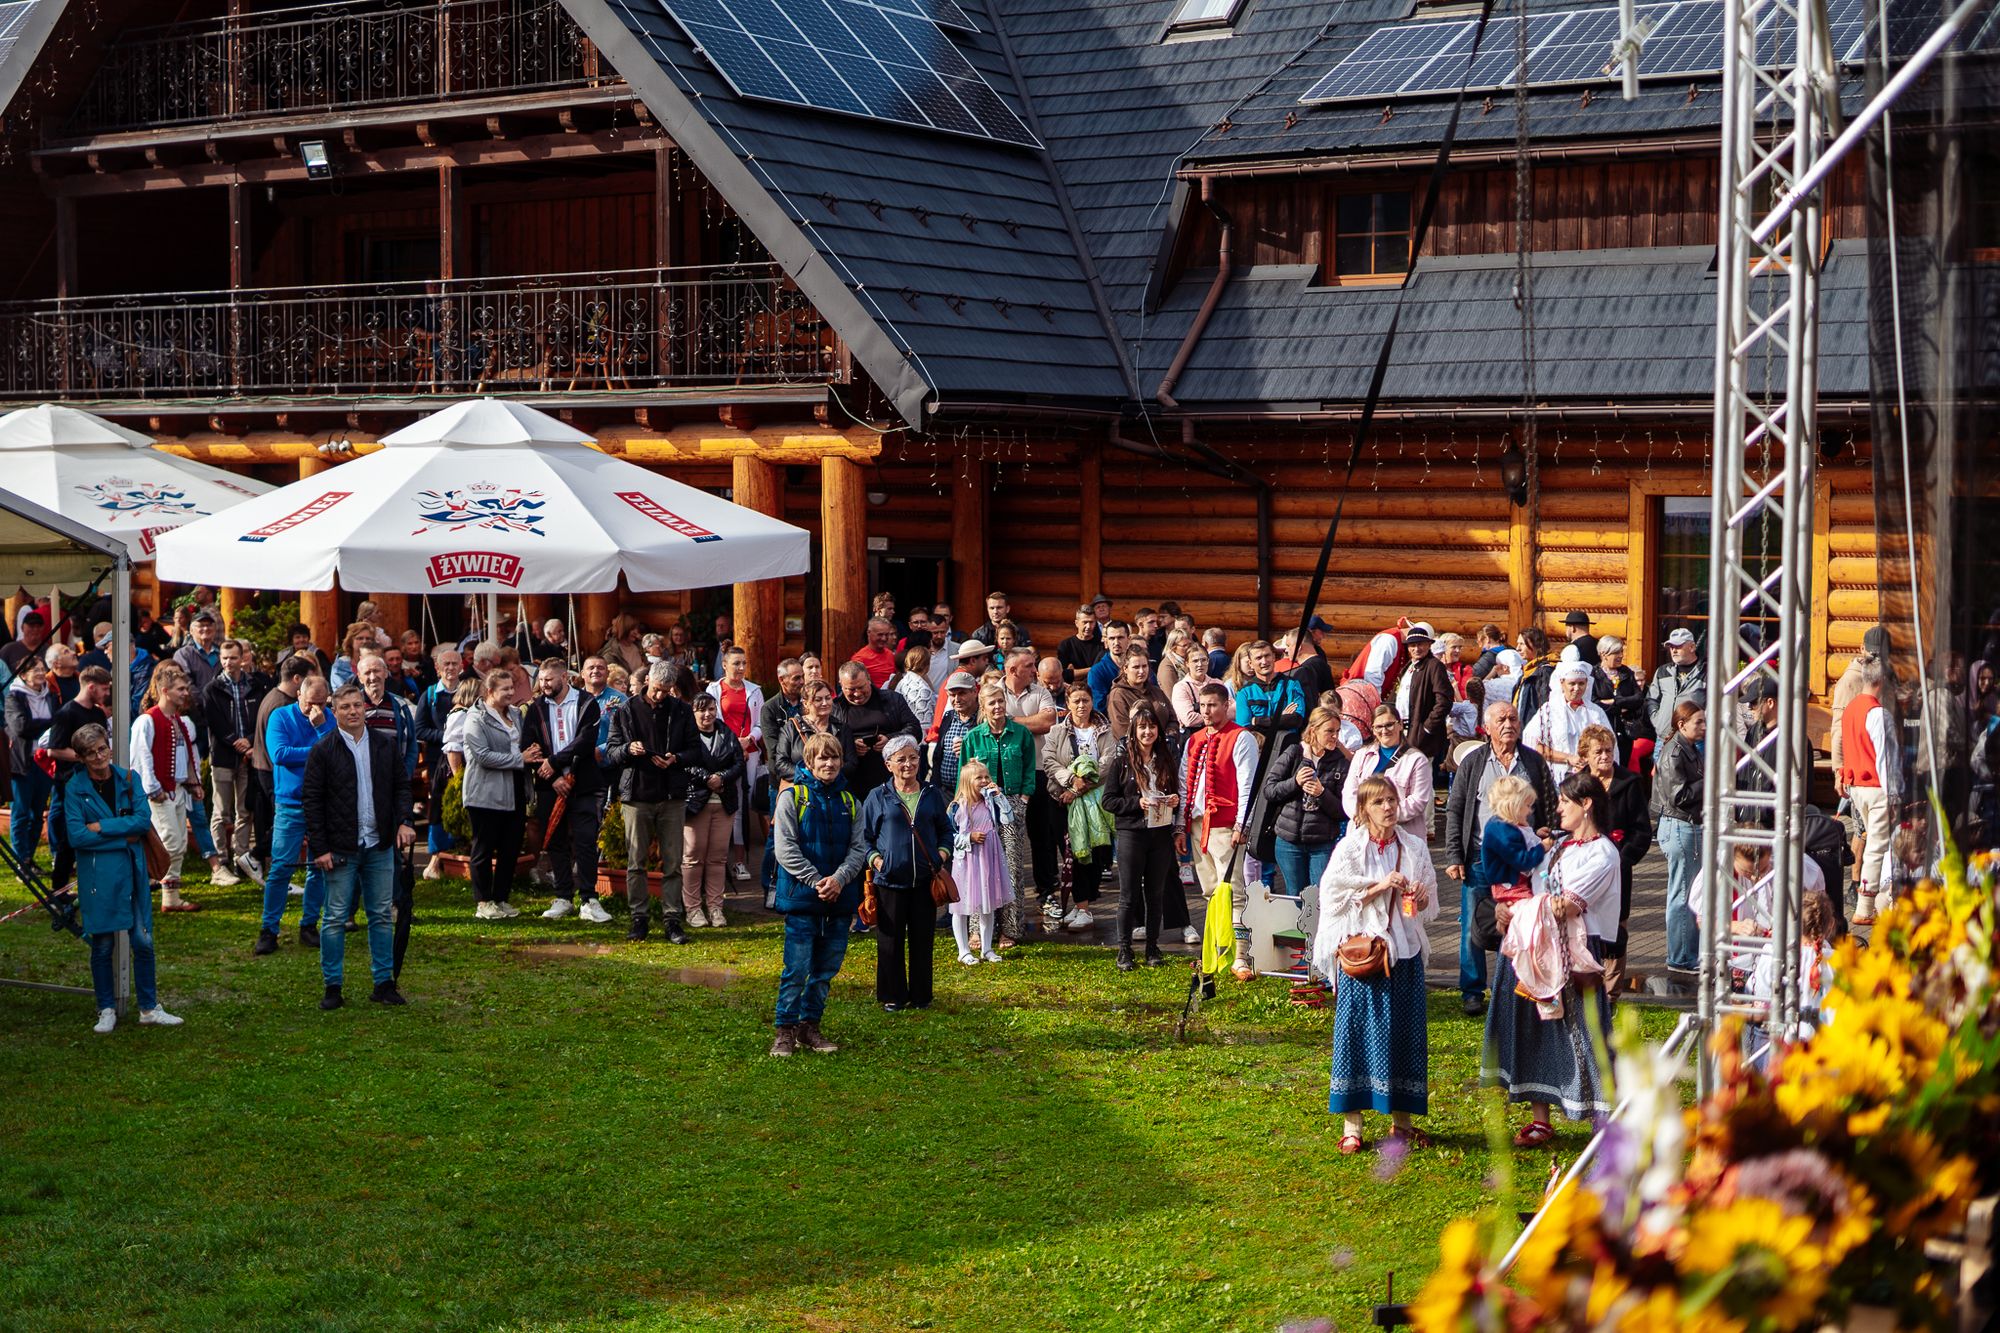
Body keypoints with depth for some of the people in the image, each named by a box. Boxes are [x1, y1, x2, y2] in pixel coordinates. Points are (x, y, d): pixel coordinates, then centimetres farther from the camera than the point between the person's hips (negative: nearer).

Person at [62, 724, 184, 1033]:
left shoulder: (128, 779, 4)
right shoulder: (75, 788, -4)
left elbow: (144, 820, -8)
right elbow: (76, 836, -13)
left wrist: (102, 827, -13)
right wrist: (123, 837, -11)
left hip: (132, 871, 2)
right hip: (97, 876, -2)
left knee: (143, 941, 2)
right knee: (102, 946, 5)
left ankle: (149, 1009, 13)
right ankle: (106, 1011, 18)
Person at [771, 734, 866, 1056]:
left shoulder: (850, 802, 12)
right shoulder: (793, 797, -1)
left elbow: (858, 848, 5)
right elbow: (786, 848, -8)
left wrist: (840, 879, -13)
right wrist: (817, 881, -15)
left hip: (840, 899, 4)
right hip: (802, 897, -4)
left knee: (826, 969, 9)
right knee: (797, 969, -6)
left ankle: (810, 1026, 20)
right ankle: (785, 1030, 3)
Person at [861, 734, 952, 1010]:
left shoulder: (931, 796, 10)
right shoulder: (878, 797, 2)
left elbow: (945, 830, 18)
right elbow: (864, 836, 6)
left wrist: (943, 853, 1)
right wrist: (875, 859, -8)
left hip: (925, 880, 2)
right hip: (890, 881, -2)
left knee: (922, 940, 7)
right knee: (890, 941, 3)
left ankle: (920, 995, 18)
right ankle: (893, 995, 14)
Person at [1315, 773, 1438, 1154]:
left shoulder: (1414, 847, 8)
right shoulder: (1349, 849, -2)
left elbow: (1430, 903, 12)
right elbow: (1334, 898, -7)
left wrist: (1420, 897, -10)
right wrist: (1379, 887, -15)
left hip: (1404, 949, 3)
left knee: (1405, 1032, 5)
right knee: (1358, 1030, -3)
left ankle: (1401, 1120, 16)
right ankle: (1351, 1124, 2)